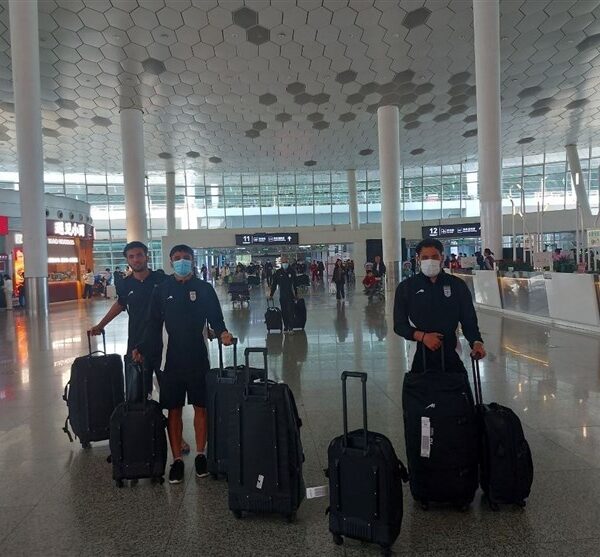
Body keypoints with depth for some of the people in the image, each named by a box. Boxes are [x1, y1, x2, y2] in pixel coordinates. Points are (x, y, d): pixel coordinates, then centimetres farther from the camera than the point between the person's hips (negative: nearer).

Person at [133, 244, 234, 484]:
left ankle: (200, 454, 24)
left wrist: (222, 333, -21)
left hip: (198, 356, -1)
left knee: (201, 406, 8)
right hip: (173, 356, 1)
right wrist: (143, 349, -5)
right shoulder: (162, 289, 2)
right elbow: (153, 325, 4)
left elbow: (215, 319, -1)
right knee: (173, 409, 6)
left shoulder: (204, 288, -1)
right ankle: (177, 459, 19)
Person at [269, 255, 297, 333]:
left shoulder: (292, 272, 3)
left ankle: (291, 327, -2)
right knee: (284, 312, 6)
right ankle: (285, 327, 16)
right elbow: (273, 284, 5)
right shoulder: (277, 273, 1)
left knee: (290, 311, -7)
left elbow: (295, 284, 11)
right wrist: (271, 294, 3)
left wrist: (296, 294, 15)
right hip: (282, 296, 1)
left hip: (290, 295, -1)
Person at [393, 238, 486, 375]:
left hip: (450, 354, 1)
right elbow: (399, 325, 0)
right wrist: (422, 336, -16)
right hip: (420, 355, -1)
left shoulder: (458, 285, 3)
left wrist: (476, 342, -16)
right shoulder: (406, 287, 0)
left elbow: (469, 320, 3)